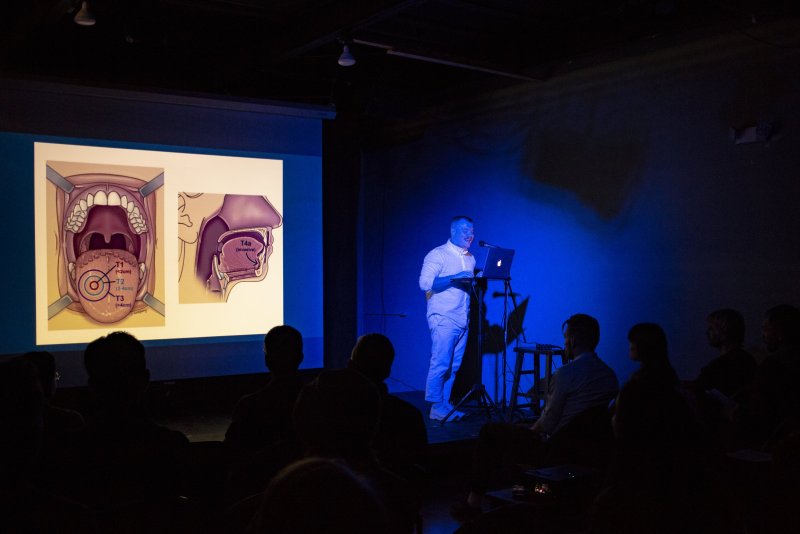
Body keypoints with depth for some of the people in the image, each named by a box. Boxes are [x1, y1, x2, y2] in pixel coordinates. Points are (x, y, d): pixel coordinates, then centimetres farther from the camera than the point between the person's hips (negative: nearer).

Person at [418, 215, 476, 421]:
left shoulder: (470, 259, 17)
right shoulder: (437, 255, -5)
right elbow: (425, 283, -15)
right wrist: (454, 277, -21)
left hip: (462, 320, 7)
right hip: (443, 319, -7)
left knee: (454, 366, 7)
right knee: (441, 364, -7)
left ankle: (445, 404, 14)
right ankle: (437, 408, 0)